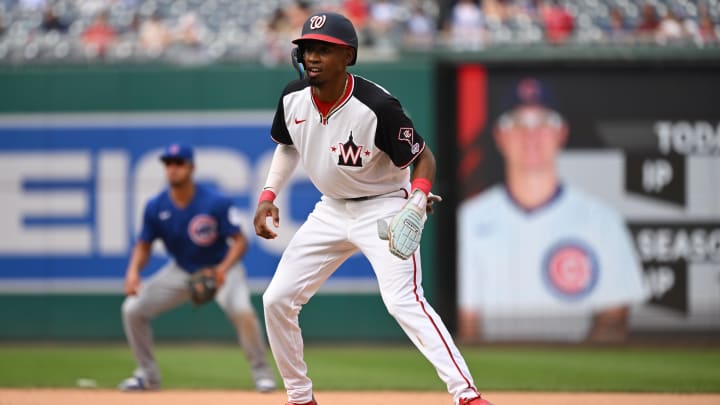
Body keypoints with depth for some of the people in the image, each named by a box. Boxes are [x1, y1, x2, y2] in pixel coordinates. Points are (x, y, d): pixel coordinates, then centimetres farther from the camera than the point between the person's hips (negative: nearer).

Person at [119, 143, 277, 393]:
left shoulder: (216, 203, -24)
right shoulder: (156, 207, -13)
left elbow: (240, 241, -19)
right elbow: (144, 245, -2)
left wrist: (223, 269, -37)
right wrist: (133, 271, -22)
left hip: (220, 269, -4)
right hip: (180, 271, 4)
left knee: (242, 311, -33)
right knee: (133, 309, -6)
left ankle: (262, 373, -11)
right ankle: (147, 374, 13)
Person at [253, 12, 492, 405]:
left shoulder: (377, 107, -27)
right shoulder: (293, 98, -8)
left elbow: (423, 156, -17)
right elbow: (287, 146, 13)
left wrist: (418, 199, -35)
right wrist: (268, 196, 1)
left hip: (383, 208, -7)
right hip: (331, 210, 7)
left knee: (403, 301, -25)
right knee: (277, 299, 3)